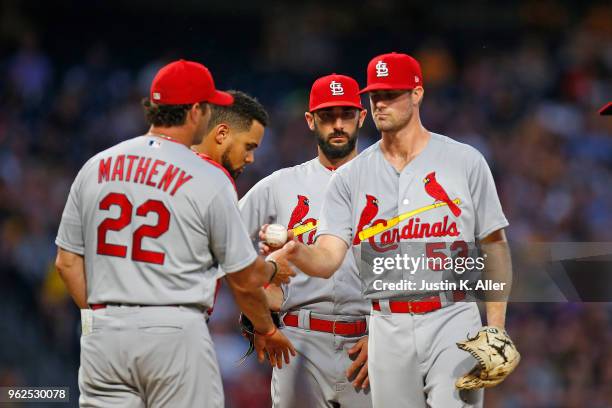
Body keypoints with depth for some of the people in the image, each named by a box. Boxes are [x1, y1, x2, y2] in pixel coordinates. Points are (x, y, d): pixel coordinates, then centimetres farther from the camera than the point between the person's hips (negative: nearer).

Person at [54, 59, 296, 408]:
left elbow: (67, 261, 10)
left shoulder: (95, 167, 8)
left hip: (104, 336, 4)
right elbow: (245, 278, 1)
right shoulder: (209, 180, -5)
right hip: (176, 333, -4)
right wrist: (267, 320, 19)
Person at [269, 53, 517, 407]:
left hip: (453, 322, -3)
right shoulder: (351, 176, 8)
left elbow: (495, 246, 5)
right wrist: (294, 251, -26)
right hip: (389, 329, 3)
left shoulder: (464, 161, 4)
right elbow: (328, 259, -1)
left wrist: (495, 331, -4)